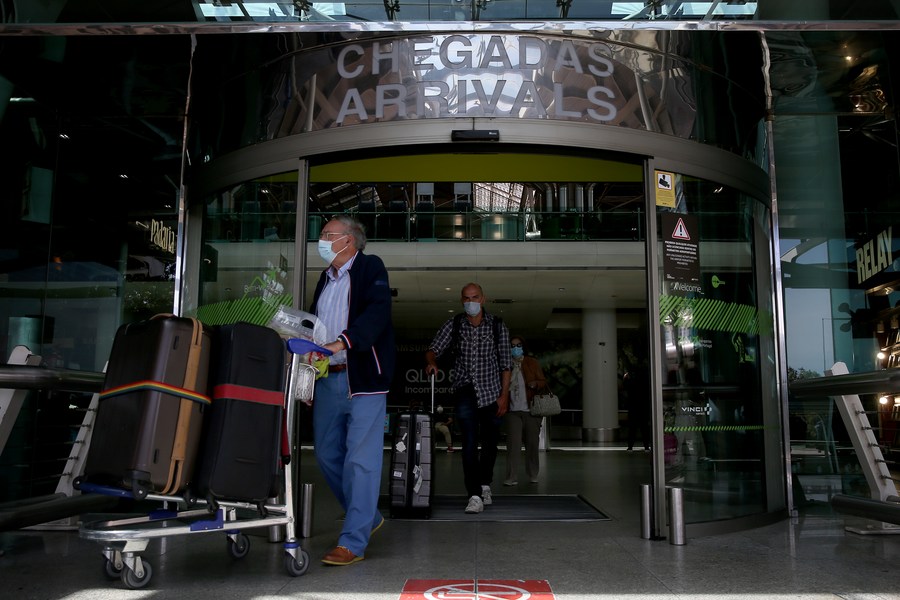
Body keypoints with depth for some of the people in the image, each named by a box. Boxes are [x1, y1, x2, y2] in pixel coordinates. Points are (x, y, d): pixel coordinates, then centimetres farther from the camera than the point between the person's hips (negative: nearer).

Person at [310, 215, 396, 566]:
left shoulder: (370, 267, -1)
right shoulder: (325, 278, 22)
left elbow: (377, 312, -18)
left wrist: (341, 343, -29)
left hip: (362, 377, -8)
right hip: (327, 379, 8)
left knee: (360, 460, -7)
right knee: (327, 455, 11)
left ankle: (353, 542, -2)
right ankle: (368, 518, 29)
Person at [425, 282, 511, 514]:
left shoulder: (498, 326, 0)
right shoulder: (453, 325, 1)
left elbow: (505, 364, 0)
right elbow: (433, 349, -3)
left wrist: (504, 395, -5)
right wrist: (431, 362, -27)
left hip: (491, 391, 1)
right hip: (465, 390, -1)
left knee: (490, 442, 12)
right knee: (470, 443, -13)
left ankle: (485, 484, 35)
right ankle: (475, 496, -14)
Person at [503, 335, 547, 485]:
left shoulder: (532, 363, 7)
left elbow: (543, 382, 9)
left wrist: (536, 384, -12)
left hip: (531, 410, 1)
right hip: (513, 411, -1)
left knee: (532, 443, 6)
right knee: (513, 444, -9)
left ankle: (533, 475, 20)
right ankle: (511, 477, -7)